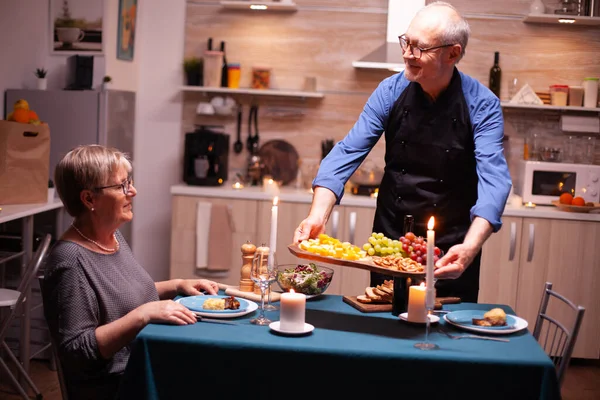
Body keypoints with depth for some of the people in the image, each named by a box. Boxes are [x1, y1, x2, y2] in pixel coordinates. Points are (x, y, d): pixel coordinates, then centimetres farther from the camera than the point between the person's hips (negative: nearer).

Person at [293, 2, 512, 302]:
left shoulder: (481, 105, -13)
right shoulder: (390, 91, -6)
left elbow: (492, 178, -21)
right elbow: (348, 153, -9)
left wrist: (470, 247, -37)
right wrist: (318, 216, -24)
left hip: (449, 249, -2)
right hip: (389, 239, 2)